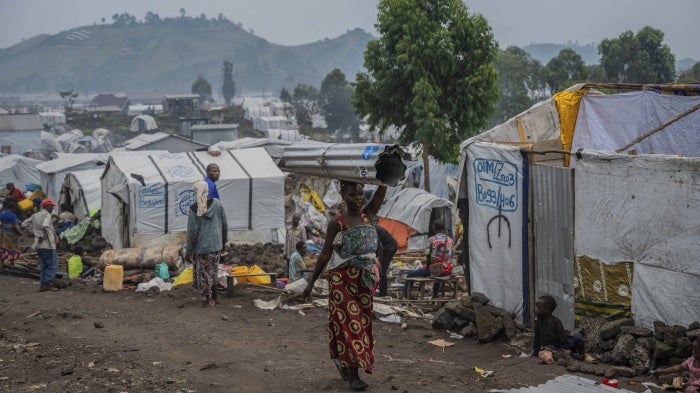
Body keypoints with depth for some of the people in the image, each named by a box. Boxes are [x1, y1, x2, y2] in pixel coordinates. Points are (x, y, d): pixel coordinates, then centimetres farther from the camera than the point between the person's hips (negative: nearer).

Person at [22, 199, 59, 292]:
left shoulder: (35, 215, 14)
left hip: (38, 245, 8)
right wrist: (43, 236, -15)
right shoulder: (47, 215, -12)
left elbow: (24, 224, 19)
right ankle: (48, 283, -8)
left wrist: (34, 230, 14)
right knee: (52, 265, -2)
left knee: (43, 265, 13)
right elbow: (45, 226, -30)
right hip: (48, 245, -8)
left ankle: (43, 284, 11)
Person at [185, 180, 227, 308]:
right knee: (213, 271, 18)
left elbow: (192, 232, -12)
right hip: (216, 245, 4)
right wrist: (223, 242, 19)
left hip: (201, 246, -4)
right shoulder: (217, 204, -2)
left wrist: (189, 252, -4)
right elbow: (224, 225, 5)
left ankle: (208, 299, 12)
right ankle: (213, 298, 26)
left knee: (203, 273, 9)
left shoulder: (194, 209, -13)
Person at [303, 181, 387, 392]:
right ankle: (353, 375, -4)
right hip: (343, 278, -4)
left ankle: (344, 361, 31)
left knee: (362, 322, 10)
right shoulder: (336, 222, -7)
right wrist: (311, 281, -4)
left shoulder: (368, 214, 4)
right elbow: (325, 253, -4)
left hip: (364, 278, 5)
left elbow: (382, 189, -8)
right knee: (348, 323, -5)